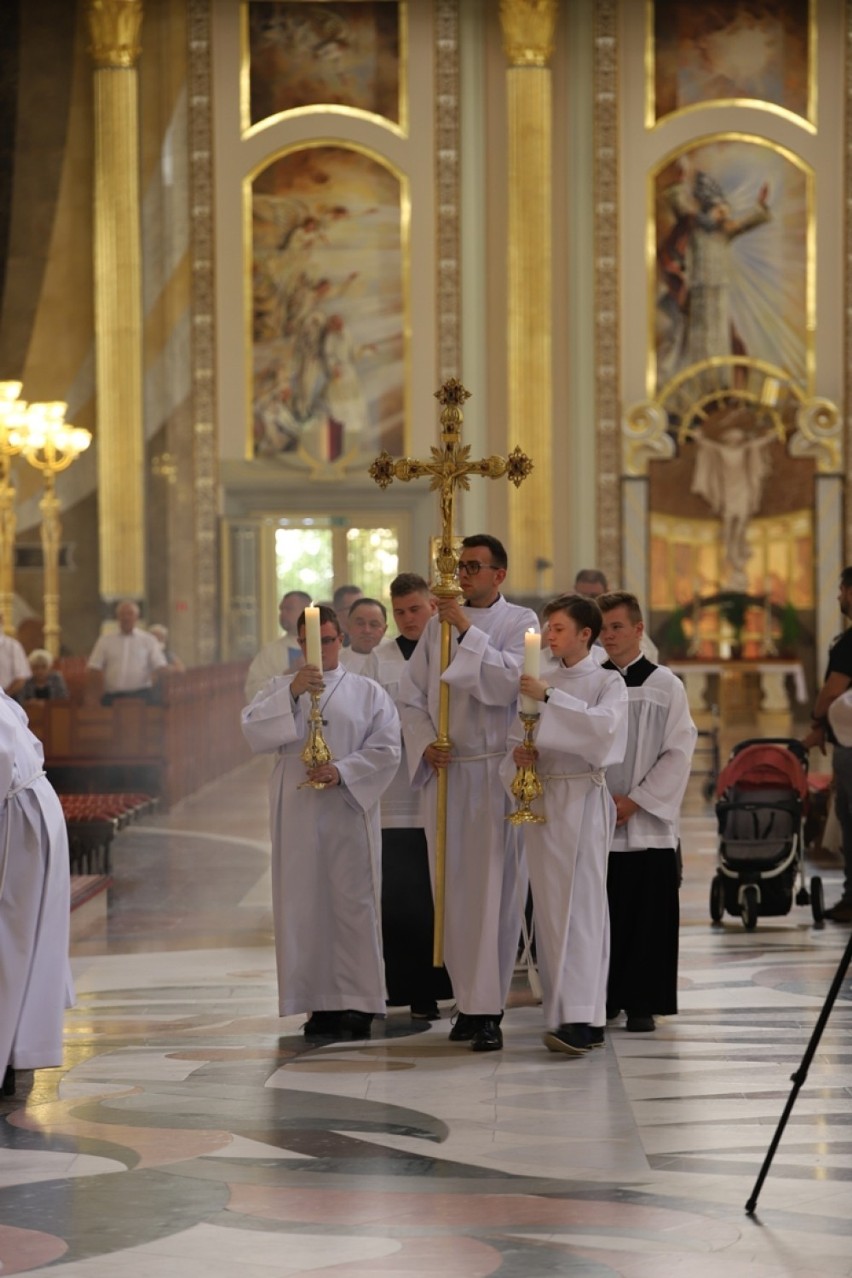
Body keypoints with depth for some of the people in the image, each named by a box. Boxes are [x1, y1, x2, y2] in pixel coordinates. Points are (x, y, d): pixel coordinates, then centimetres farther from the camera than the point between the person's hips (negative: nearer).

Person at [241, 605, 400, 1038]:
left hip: (349, 811, -1)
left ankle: (357, 1002, 1)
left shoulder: (367, 692, 10)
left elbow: (386, 748, 0)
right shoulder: (279, 688, 13)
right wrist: (291, 693, -16)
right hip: (297, 815, 1)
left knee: (352, 902, -3)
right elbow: (254, 731, -4)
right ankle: (320, 1002, 3)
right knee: (304, 905, -1)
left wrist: (342, 771, -14)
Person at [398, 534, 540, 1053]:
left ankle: (488, 1010, -7)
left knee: (495, 889, -8)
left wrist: (469, 631, -18)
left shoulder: (521, 622, 0)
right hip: (446, 772, 5)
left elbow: (513, 681, -17)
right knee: (453, 889, 6)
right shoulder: (439, 624, 12)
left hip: (496, 773, -5)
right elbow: (412, 693, 13)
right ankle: (470, 1000, 15)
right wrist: (425, 743, -3)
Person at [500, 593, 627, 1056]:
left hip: (582, 797, -6)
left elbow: (603, 724, -20)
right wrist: (518, 753, -4)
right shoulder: (541, 680, 13)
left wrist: (550, 697, -24)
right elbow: (518, 734, 18)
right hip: (541, 796, 6)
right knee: (549, 908, 5)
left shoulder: (608, 683, 0)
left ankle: (580, 1019, -18)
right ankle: (562, 1012, 11)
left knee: (580, 906, -12)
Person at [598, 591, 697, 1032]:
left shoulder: (665, 685, 2)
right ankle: (604, 999, 13)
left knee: (648, 917, -1)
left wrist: (634, 800, -8)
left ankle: (643, 1003, 6)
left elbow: (678, 753, -2)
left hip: (648, 825, -2)